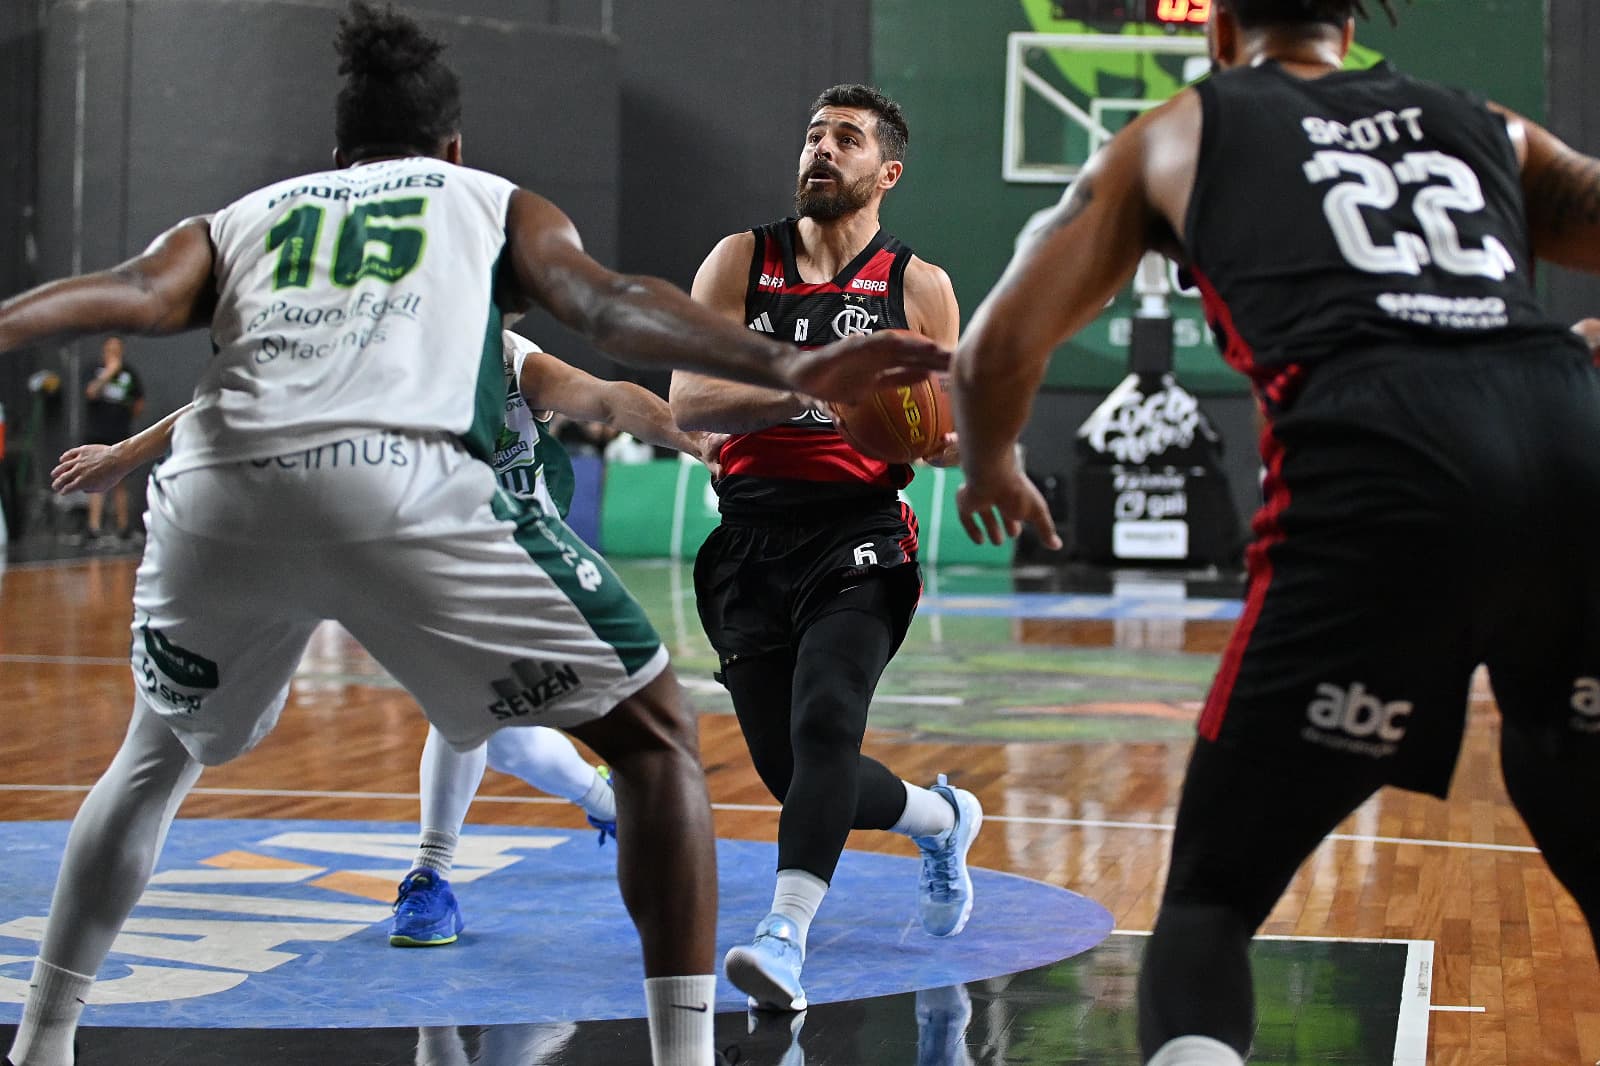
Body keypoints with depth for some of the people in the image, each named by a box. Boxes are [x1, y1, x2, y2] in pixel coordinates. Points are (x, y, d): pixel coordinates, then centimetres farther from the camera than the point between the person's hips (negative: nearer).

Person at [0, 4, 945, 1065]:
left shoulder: (237, 220, 32)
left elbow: (132, 294, 11)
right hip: (402, 483, -3)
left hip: (214, 496, 4)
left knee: (159, 754, 33)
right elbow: (609, 304, 9)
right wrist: (784, 366, -2)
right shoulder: (500, 206, 28)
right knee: (655, 736, 12)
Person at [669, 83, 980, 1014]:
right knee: (791, 771, 10)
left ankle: (787, 936, -30)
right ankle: (942, 817, 38)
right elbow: (688, 400, -4)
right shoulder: (741, 262, 7)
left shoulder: (921, 288, 5)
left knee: (824, 727, -26)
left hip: (858, 533, -3)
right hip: (752, 538, 3)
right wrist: (807, 393, -20)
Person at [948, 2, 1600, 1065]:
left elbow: (996, 351, 23)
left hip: (1377, 467, -3)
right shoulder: (1488, 125, 32)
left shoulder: (1179, 132, 26)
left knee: (1210, 901, 11)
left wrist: (992, 469, 45)